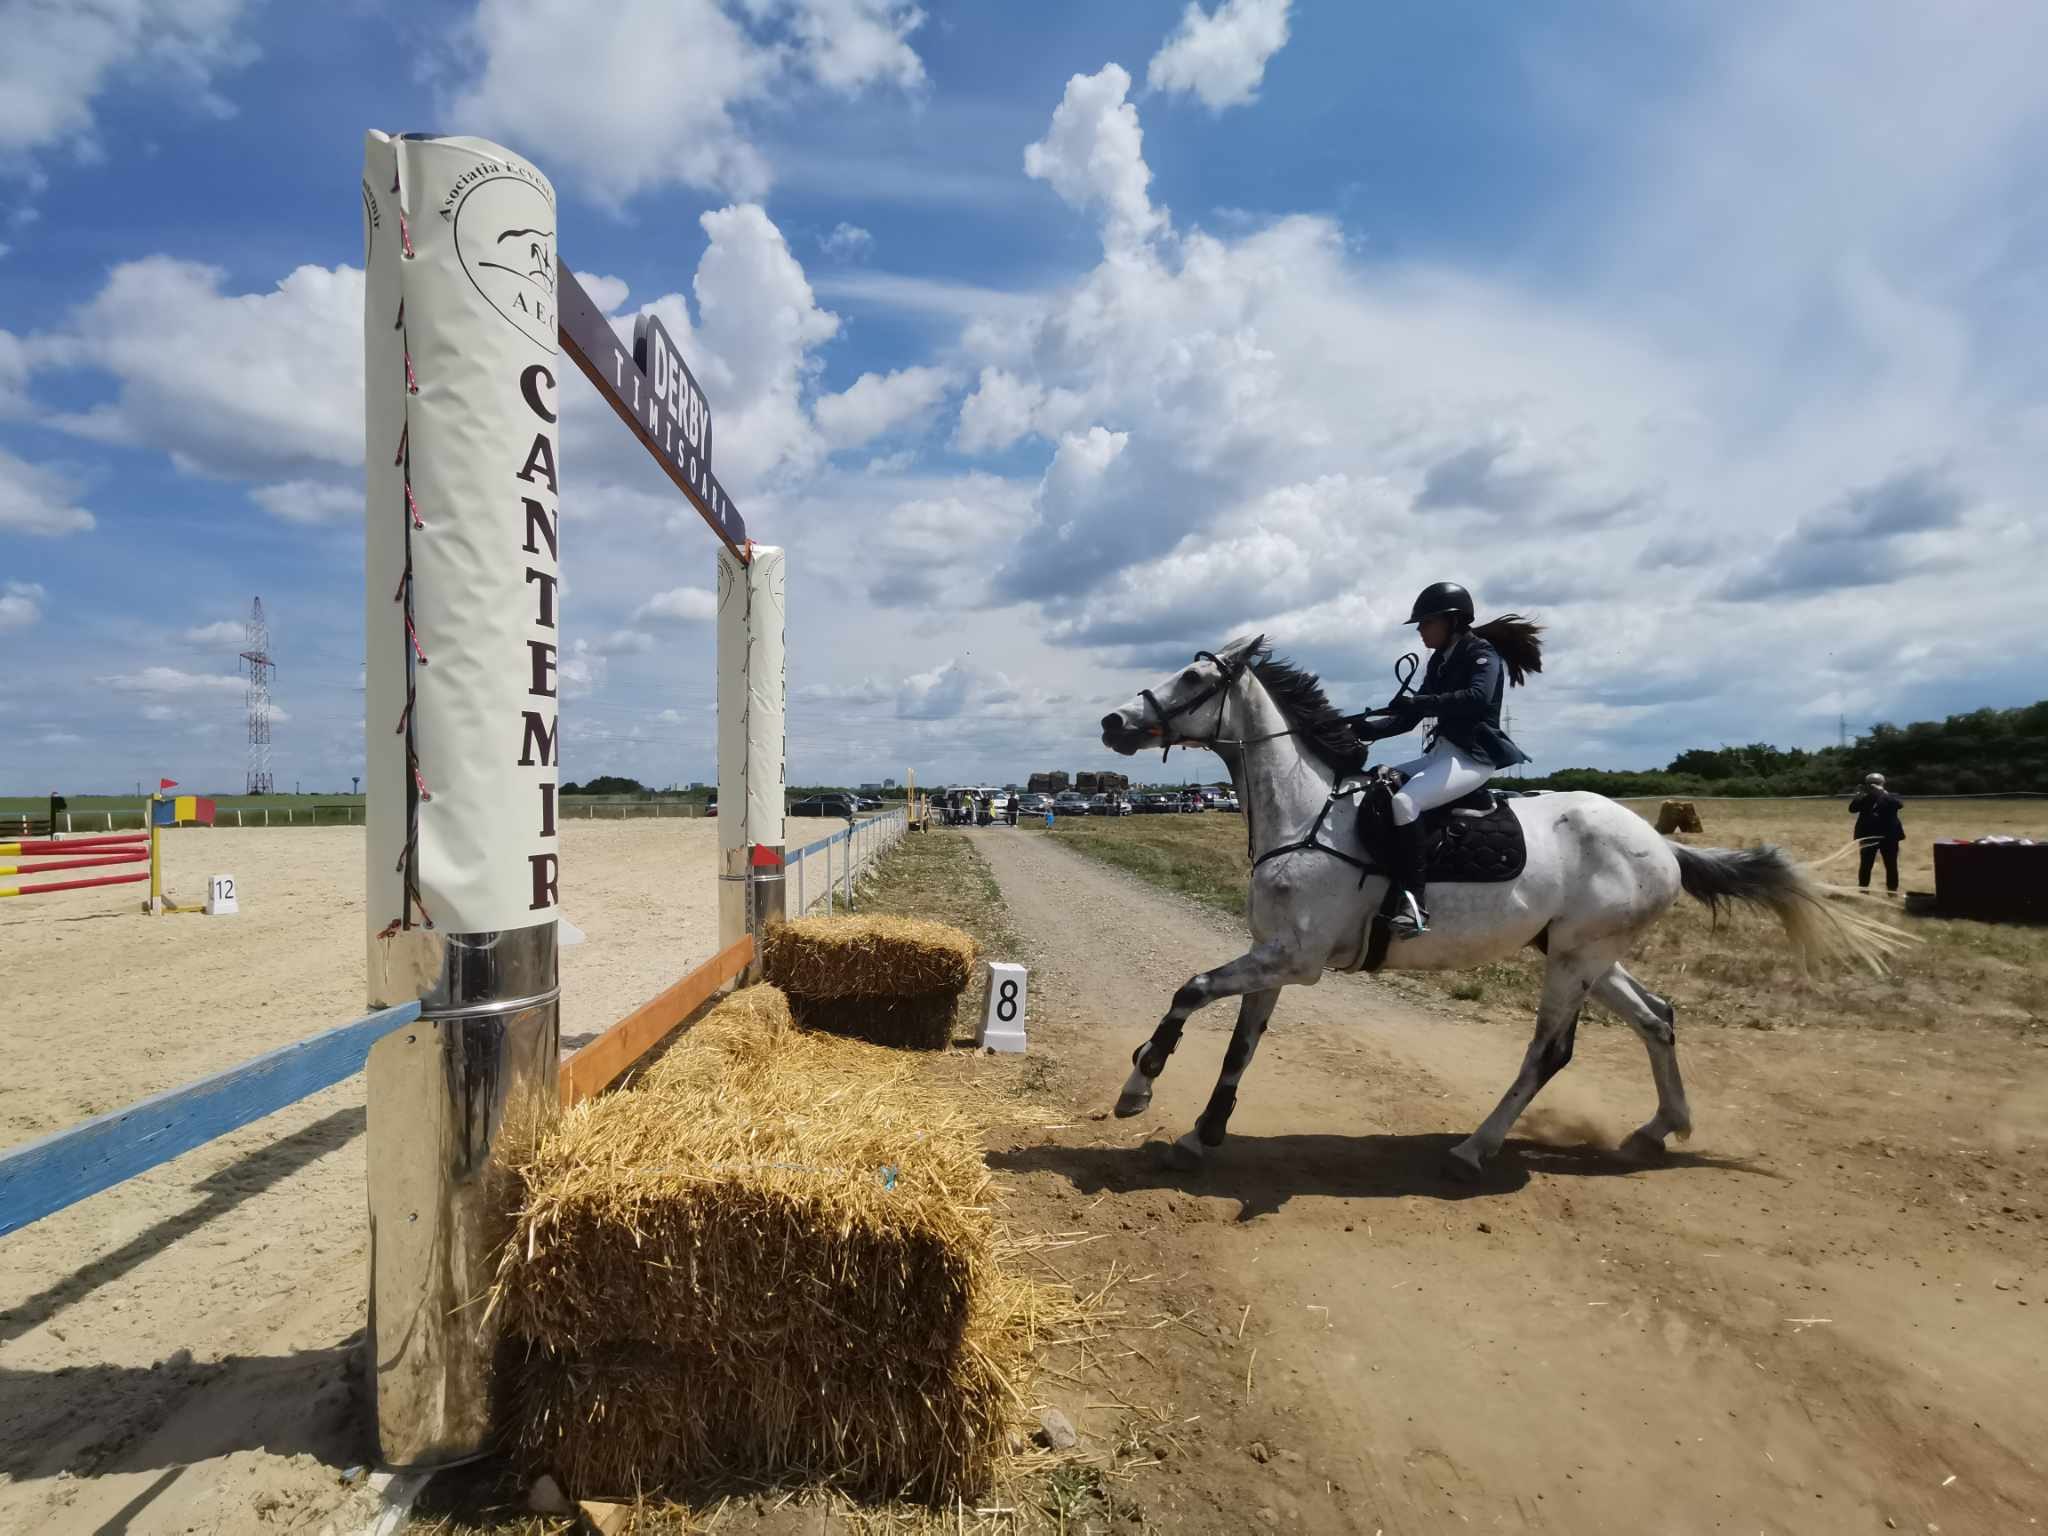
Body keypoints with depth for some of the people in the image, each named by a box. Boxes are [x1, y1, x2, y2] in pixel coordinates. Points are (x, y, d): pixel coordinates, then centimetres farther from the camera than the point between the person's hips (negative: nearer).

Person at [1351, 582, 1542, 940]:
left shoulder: (1482, 653, -7)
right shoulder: (1440, 661, 16)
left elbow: (1478, 698, -28)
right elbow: (1409, 719, 14)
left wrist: (1420, 703, -34)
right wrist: (1367, 729, -1)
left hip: (1473, 758, -9)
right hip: (1441, 753, 9)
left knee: (1403, 802, -31)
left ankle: (1413, 903, -32)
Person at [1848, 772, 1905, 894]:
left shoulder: (1891, 797, 2)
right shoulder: (1864, 798, 5)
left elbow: (1899, 804, -20)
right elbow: (1852, 809, -10)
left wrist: (1883, 792, -26)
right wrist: (1861, 795, -20)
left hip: (1889, 837, -1)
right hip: (1868, 837, 1)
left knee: (1891, 865, 4)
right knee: (1866, 864, 5)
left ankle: (1892, 890, 14)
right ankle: (1862, 890, 13)